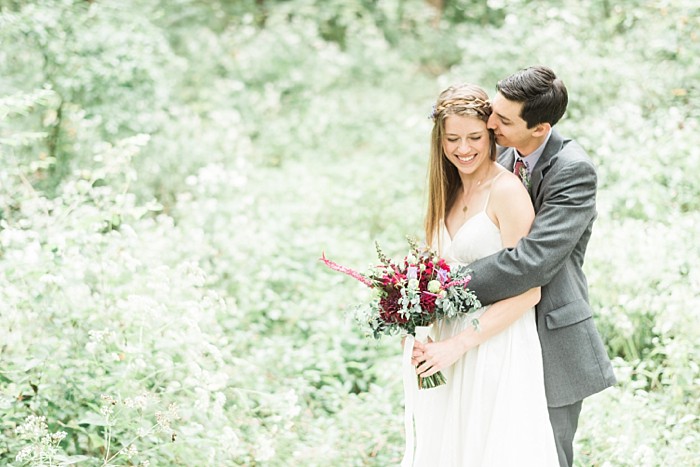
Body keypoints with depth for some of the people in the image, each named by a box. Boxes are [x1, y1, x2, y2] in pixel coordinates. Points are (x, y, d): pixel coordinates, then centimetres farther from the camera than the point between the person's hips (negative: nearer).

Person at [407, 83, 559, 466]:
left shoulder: (506, 191, -13)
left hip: (497, 349, -7)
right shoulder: (449, 192, 10)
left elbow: (528, 292, -17)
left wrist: (460, 344, -17)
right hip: (448, 349, 7)